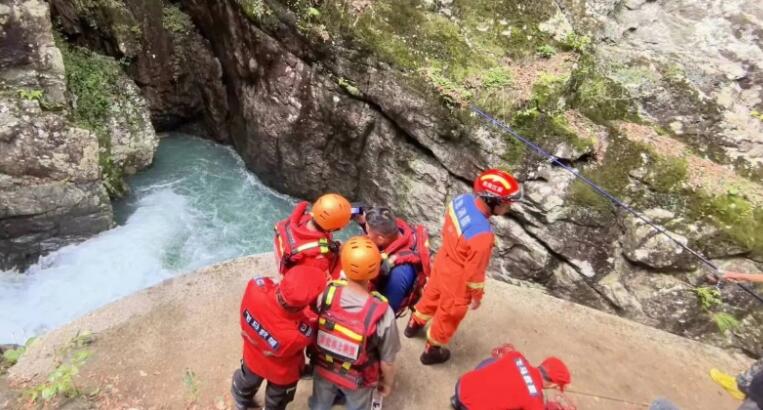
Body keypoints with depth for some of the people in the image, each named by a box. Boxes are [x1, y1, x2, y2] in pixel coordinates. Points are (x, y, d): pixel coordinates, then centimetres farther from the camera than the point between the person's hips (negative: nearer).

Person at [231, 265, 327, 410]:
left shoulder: (256, 287, -40)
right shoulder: (299, 334, -47)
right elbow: (311, 335, -21)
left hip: (253, 357, 4)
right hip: (282, 374, -4)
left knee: (247, 384, 39)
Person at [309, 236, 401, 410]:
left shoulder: (326, 294, -29)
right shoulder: (383, 314, -36)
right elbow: (387, 361, -20)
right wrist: (387, 383, 1)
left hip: (323, 368, 2)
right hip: (358, 380, -2)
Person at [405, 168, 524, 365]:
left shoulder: (462, 200, -18)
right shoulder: (482, 234, -40)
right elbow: (475, 271, -25)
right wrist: (477, 296, -7)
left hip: (443, 261, 7)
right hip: (457, 280, -7)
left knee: (432, 295, 34)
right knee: (448, 316, 21)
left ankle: (414, 325, 61)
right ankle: (431, 351, 47)